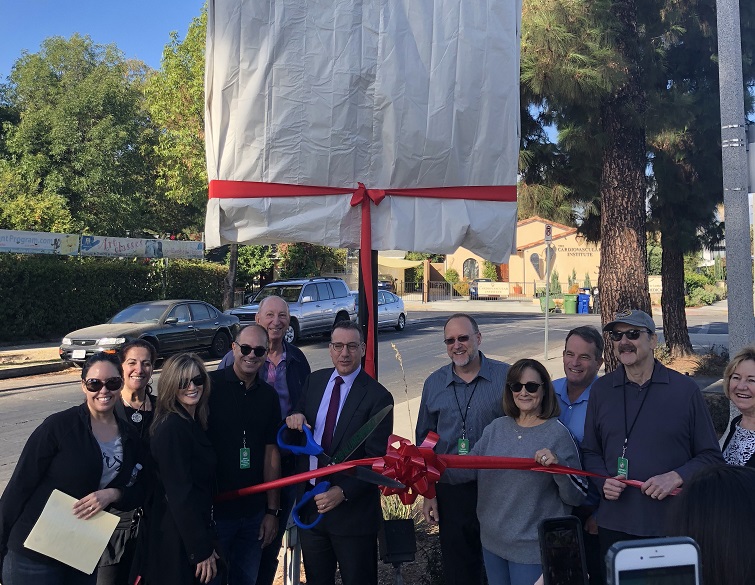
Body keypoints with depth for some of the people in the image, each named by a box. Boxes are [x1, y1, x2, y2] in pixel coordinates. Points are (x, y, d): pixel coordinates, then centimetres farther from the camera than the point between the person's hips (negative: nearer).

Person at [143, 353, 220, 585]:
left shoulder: (194, 422, 7)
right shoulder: (172, 428, -21)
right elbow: (180, 493, -23)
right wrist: (202, 549, -20)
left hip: (194, 528, 9)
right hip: (178, 538, -9)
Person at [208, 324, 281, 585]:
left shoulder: (269, 395, 4)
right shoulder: (210, 385, -11)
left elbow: (271, 452, 6)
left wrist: (272, 510, 5)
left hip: (254, 512, 4)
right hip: (213, 509, -4)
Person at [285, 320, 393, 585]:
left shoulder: (377, 396, -13)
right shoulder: (314, 380, 4)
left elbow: (376, 459, -14)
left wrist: (343, 492, -22)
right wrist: (295, 418, -9)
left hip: (353, 508, -4)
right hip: (310, 502, 5)